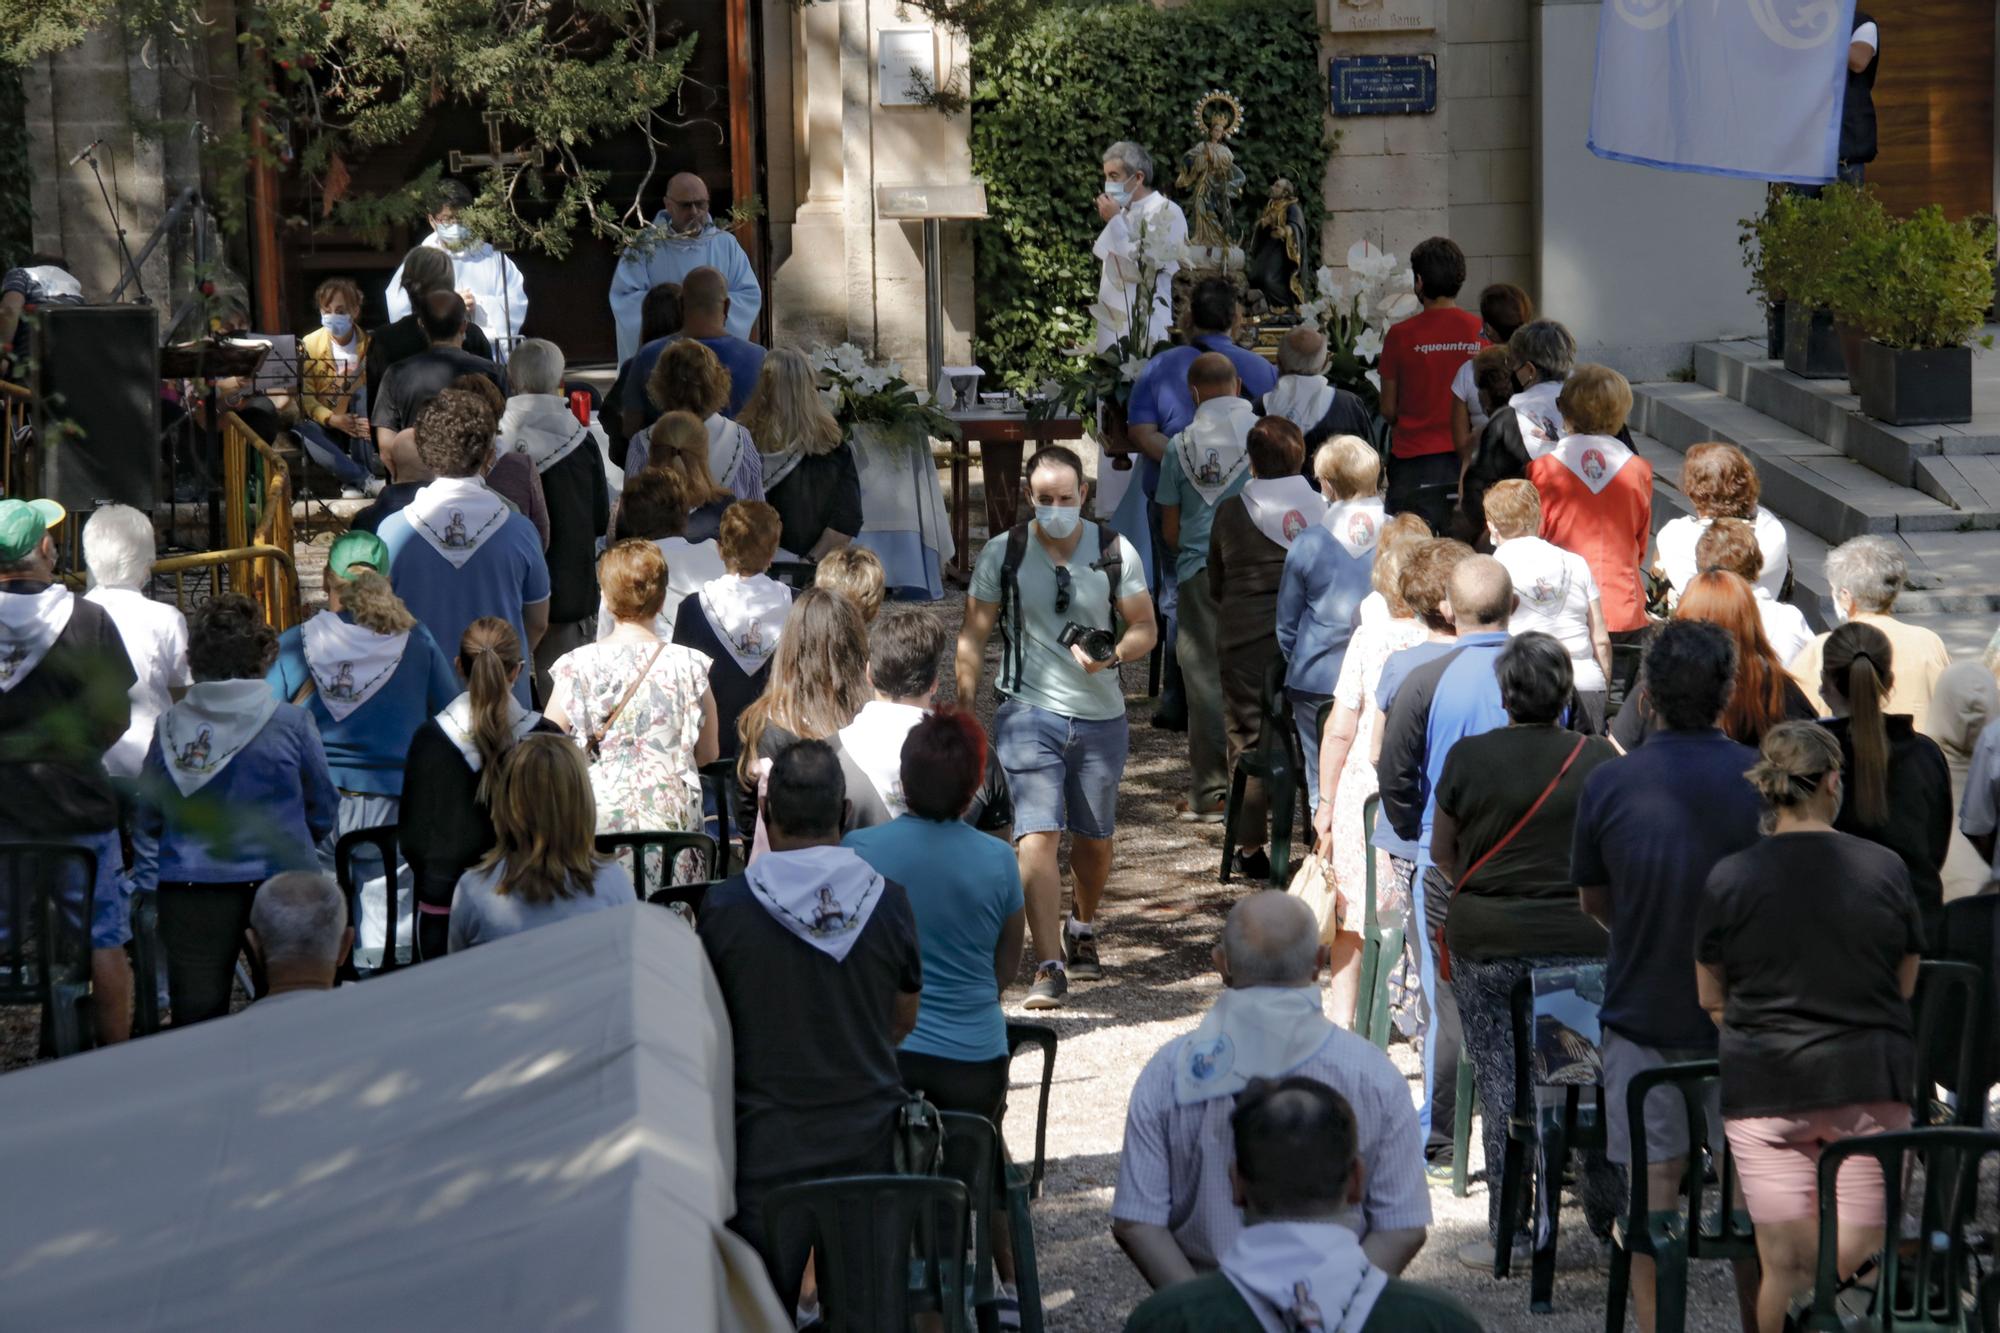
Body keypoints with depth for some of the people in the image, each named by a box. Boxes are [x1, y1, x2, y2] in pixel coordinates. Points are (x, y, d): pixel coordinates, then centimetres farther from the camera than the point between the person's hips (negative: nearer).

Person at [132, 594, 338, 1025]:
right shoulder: (291, 723, -6)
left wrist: (146, 885, 15)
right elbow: (323, 810, 6)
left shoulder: (170, 726, -1)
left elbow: (147, 819, 6)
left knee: (196, 1016, 4)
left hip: (188, 890, 1)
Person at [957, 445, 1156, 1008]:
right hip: (1028, 710, -2)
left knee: (1095, 836, 14)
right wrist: (964, 706, -4)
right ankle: (1048, 967, -16)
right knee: (1037, 833, -15)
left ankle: (1082, 929, 43)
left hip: (1100, 714, 2)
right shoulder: (1002, 554, -1)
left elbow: (1144, 628, 4)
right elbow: (973, 635, 4)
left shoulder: (1116, 552, 0)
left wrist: (1110, 656, -17)